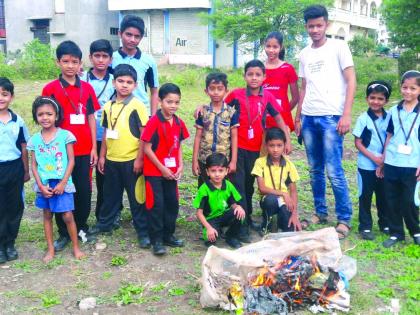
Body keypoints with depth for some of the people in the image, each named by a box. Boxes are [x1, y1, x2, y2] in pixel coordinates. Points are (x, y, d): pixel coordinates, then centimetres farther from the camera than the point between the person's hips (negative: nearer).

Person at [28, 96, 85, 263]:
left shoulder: (65, 135, -6)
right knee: (47, 215, 12)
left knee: (67, 216, -2)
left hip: (62, 183, -3)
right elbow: (34, 165, 4)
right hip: (44, 185, 3)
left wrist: (63, 183, -12)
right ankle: (50, 249, 24)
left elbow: (71, 161, -6)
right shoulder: (34, 139, 2)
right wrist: (41, 185, -7)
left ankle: (76, 247, 15)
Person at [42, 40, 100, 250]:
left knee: (84, 190, 9)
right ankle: (64, 233, 20)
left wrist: (94, 148, 4)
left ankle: (81, 227, 28)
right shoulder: (50, 89, -3)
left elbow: (91, 118, 7)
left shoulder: (87, 88, 4)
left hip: (84, 150, 2)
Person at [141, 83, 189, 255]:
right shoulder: (154, 122, -15)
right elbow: (147, 148, -14)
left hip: (172, 172, 6)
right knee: (156, 205, -1)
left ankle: (168, 235, 26)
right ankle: (157, 240, 9)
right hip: (154, 171, -6)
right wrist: (162, 168, -13)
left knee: (172, 203, 12)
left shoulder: (179, 123, 4)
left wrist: (180, 166, 0)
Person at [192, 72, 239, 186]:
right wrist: (194, 160, 0)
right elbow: (198, 137, 2)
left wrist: (233, 161, -6)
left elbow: (234, 137, -2)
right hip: (205, 160, 1)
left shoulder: (231, 112, -3)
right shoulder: (203, 112, 0)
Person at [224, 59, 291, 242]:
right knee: (238, 184, -7)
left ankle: (248, 217, 35)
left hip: (256, 148, 3)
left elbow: (278, 119, 5)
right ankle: (242, 226, -4)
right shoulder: (236, 94, -6)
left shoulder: (267, 96, -1)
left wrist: (287, 140, 0)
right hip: (238, 147, -3)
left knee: (249, 184, 17)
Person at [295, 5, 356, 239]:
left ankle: (344, 219, 2)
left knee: (334, 171, -8)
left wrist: (346, 115, -13)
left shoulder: (339, 47, 0)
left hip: (331, 117, -5)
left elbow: (351, 81, -4)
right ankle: (320, 212, 23)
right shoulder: (304, 54, 14)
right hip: (309, 118, 5)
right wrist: (298, 117, 13)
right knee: (315, 170, 10)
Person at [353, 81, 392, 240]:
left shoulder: (389, 118, 0)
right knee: (365, 196, 6)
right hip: (366, 166, -3)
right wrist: (373, 157, -15)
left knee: (383, 195, 14)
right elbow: (358, 143, -8)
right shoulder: (363, 119, -9)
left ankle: (385, 224, 29)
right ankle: (365, 227, 15)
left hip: (384, 165, 3)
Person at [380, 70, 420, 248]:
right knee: (392, 199, 7)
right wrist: (382, 161, 9)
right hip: (391, 163, 3)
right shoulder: (394, 111, 6)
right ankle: (396, 233, 21)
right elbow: (389, 137, 10)